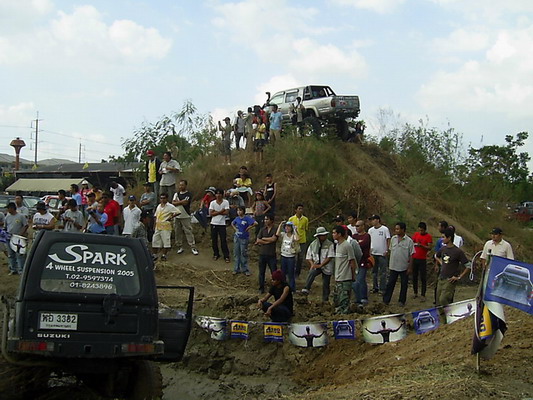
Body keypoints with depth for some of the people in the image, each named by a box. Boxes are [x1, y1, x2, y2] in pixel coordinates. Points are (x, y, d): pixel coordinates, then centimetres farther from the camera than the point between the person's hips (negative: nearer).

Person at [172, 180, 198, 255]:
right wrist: (182, 202, -13)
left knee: (188, 232, -7)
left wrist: (177, 202, -6)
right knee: (178, 232, 7)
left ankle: (193, 248, -5)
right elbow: (173, 203, 0)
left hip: (185, 216, -5)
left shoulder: (189, 194, -3)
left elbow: (186, 202, -16)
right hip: (177, 216, 5)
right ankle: (180, 247, 16)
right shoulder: (176, 194, 13)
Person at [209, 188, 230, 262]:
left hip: (222, 224, -2)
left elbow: (226, 212, -13)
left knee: (223, 241, -3)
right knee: (214, 240, 9)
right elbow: (211, 214, -9)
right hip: (214, 224, 2)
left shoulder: (226, 202, -4)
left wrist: (216, 212, -13)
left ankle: (226, 256, 4)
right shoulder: (212, 203, -1)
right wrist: (220, 211, -14)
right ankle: (216, 254, 24)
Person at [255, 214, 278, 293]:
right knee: (261, 272, 9)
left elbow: (273, 239, -17)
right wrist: (268, 241, -11)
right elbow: (258, 241, -2)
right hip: (262, 254, 4)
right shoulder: (262, 230, 7)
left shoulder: (275, 230, -3)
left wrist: (263, 239, -6)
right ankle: (261, 288, 19)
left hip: (271, 254, -3)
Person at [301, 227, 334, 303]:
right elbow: (308, 257, 10)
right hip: (316, 266, 1)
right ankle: (306, 289, -40)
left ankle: (325, 300, 20)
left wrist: (320, 265, -18)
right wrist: (312, 264, -10)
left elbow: (329, 258, -13)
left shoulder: (330, 244, -7)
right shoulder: (313, 244, 4)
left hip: (326, 267, -1)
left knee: (326, 284, 4)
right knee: (311, 273, -30)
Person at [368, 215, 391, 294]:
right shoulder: (370, 230, 7)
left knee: (383, 272, -1)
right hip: (373, 253, 5)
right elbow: (368, 241, 11)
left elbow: (388, 240, -5)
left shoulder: (385, 229, -6)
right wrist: (369, 249, -2)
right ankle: (375, 287, 22)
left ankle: (382, 289, 3)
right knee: (374, 272, 13)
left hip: (382, 254, -5)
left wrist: (387, 250, -12)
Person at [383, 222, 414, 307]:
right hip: (393, 267, 3)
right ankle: (385, 300, 9)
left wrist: (410, 268, -8)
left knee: (404, 285, 7)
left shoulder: (409, 241, -9)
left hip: (404, 267, -3)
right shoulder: (393, 239, 3)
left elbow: (411, 255, -6)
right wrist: (389, 265, 11)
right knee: (390, 284, 4)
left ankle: (402, 301, 19)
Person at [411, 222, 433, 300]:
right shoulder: (416, 234, 7)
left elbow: (429, 248, -11)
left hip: (422, 259, -4)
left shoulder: (428, 236, -6)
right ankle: (415, 293, 21)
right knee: (414, 276, 10)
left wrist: (421, 245, -24)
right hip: (414, 258, 5)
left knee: (423, 278, -3)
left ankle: (423, 295, 1)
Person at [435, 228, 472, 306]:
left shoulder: (458, 251, -13)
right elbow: (436, 256, 31)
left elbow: (468, 266, -11)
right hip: (441, 278, 7)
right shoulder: (443, 249, 6)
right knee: (438, 301, 9)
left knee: (443, 300, -20)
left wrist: (459, 277, -12)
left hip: (450, 280, -7)